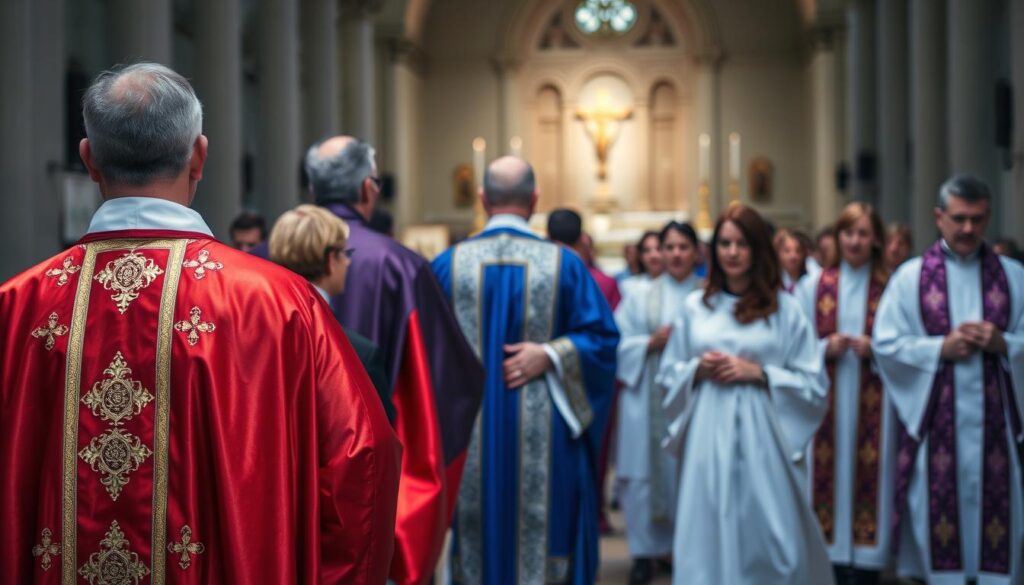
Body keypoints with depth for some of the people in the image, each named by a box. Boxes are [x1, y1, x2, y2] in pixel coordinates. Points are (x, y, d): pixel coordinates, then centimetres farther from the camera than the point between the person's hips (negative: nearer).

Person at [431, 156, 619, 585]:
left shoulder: (449, 263, -3)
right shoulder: (563, 263, -5)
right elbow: (602, 336, -6)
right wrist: (550, 354, -10)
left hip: (469, 427, 1)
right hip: (542, 432, -1)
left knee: (476, 537, 12)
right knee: (542, 536, 8)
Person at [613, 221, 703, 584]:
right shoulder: (641, 297, 8)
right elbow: (619, 344, 2)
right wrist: (652, 343, -13)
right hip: (649, 399, 0)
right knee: (647, 471, -1)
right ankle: (646, 550, 7)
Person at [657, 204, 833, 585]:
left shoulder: (785, 309, 3)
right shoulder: (696, 307, 10)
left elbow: (814, 384, 1)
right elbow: (668, 374, 15)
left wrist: (758, 373, -10)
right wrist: (697, 369, -5)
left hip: (761, 438, -2)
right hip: (708, 439, 2)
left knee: (767, 540, -1)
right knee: (707, 540, 0)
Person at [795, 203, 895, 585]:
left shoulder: (890, 289, 4)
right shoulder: (814, 287, 9)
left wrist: (876, 349, -14)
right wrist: (826, 348, -10)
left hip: (873, 405, -1)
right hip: (825, 402, 1)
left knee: (869, 479, -3)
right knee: (829, 478, 0)